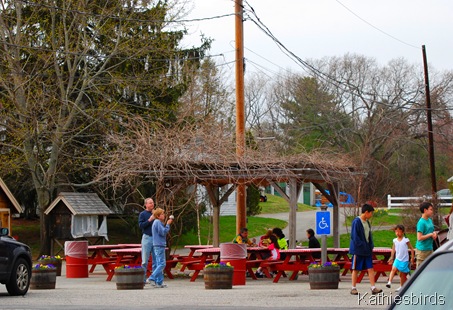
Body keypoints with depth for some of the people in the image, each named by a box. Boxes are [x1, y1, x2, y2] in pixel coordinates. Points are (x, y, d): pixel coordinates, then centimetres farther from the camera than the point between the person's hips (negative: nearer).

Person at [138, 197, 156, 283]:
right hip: (147, 237, -4)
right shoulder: (142, 214, 2)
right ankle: (143, 278, 0)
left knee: (156, 259, 4)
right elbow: (140, 225, -8)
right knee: (145, 259, -3)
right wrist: (149, 220, -15)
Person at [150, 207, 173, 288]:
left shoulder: (157, 222, 19)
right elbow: (163, 232, -19)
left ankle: (159, 282, 10)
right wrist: (168, 224, -11)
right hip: (159, 245, -11)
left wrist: (167, 224, 11)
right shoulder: (158, 222, -12)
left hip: (158, 246, 11)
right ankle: (152, 279, -15)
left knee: (159, 263, 10)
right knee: (162, 264, -12)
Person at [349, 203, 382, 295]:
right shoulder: (356, 222, -12)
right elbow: (354, 236, -16)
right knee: (356, 269, 2)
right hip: (358, 250, -7)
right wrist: (362, 246, -19)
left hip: (367, 250, 7)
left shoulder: (367, 222, 13)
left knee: (370, 268, 0)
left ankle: (373, 288, -3)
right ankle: (353, 288, 9)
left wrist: (371, 247, 7)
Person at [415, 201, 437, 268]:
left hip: (429, 249, 9)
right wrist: (430, 234, -15)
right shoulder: (421, 222, -17)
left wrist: (434, 234, 1)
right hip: (422, 250, -9)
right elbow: (419, 238, -23)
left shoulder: (430, 220, 10)